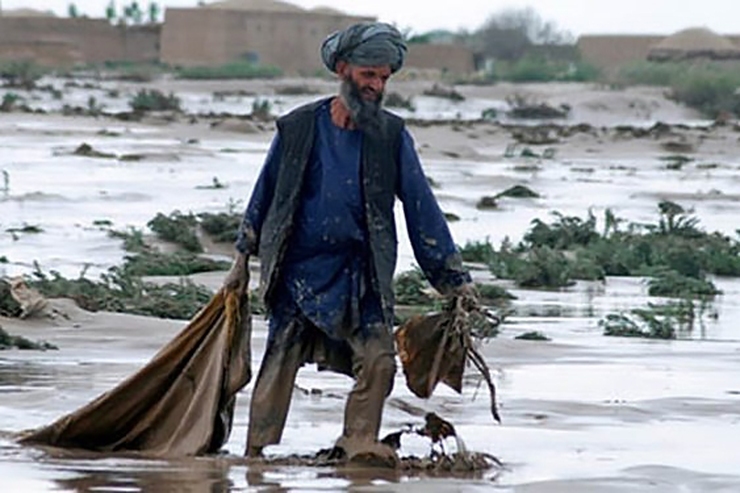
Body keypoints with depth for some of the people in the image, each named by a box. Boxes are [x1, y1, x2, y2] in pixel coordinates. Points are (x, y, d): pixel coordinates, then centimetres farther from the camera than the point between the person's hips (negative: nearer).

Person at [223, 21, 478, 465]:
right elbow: (265, 194, 11)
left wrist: (455, 277, 0)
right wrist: (243, 258, 17)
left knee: (378, 359, -14)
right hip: (299, 270, -1)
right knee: (279, 363, -1)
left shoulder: (392, 137, 1)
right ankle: (256, 453, 7)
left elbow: (421, 206, 3)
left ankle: (359, 445, -3)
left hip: (361, 275, 1)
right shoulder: (299, 128, 0)